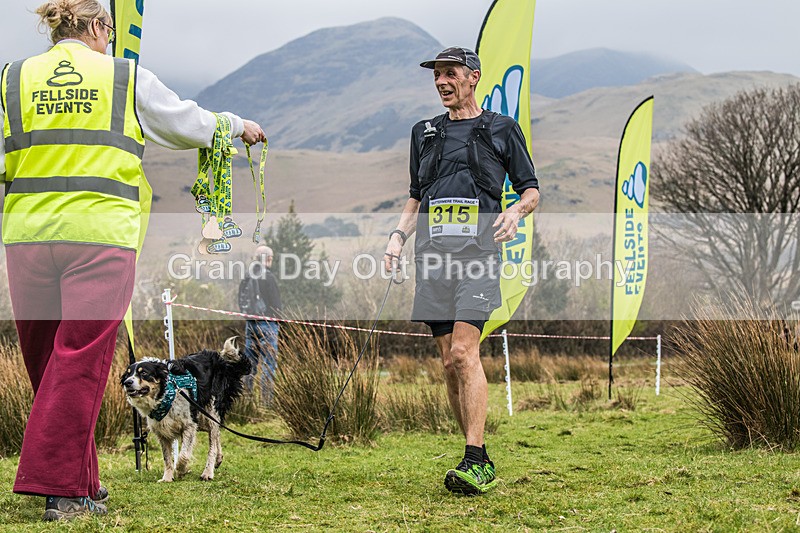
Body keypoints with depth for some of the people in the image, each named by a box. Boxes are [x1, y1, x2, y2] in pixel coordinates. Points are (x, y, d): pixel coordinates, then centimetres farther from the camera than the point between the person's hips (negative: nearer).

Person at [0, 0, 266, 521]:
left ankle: (79, 480, 20)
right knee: (80, 361, -3)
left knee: (45, 358, 12)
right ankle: (62, 487, -7)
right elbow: (189, 125, 17)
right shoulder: (128, 77, 6)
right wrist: (238, 125, 34)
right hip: (101, 236, -3)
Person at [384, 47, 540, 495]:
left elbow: (531, 189, 12)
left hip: (477, 253, -5)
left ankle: (476, 462, -20)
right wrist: (399, 235, 10)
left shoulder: (502, 129, 10)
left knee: (464, 352, -19)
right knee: (449, 361, 2)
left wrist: (516, 211, -10)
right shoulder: (425, 133, 21)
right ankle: (479, 459, 11)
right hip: (434, 255, 5)